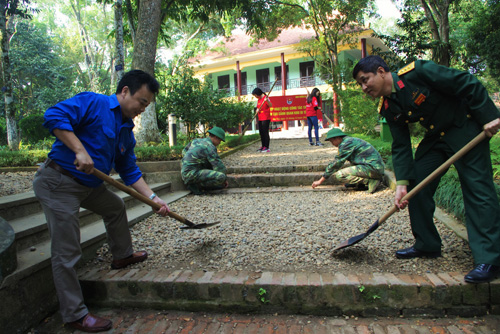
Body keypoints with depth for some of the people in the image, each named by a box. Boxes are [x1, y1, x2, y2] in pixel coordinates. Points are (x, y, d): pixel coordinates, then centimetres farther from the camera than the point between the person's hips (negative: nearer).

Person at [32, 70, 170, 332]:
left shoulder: (126, 132, 10)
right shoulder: (92, 103, -12)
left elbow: (130, 172, 12)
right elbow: (54, 116, -25)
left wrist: (153, 198, 5)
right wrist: (80, 150, -31)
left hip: (89, 185, 9)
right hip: (58, 183, -9)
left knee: (116, 207, 24)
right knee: (67, 252, -5)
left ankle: (122, 255, 46)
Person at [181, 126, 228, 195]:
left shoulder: (197, 140, 14)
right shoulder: (210, 147, -13)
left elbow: (184, 151, 29)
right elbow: (219, 167, -12)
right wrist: (225, 179, 4)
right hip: (193, 173, -10)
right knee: (221, 177, -21)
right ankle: (195, 185, -8)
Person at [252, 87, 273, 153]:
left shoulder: (265, 98, -10)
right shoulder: (258, 99, 16)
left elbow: (270, 105, -22)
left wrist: (267, 101, -42)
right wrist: (257, 109, -2)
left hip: (266, 118, -9)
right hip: (260, 119, 9)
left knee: (265, 132, -9)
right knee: (261, 133, 11)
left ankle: (266, 147, -6)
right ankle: (263, 146, 19)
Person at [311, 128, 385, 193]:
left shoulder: (345, 143, -9)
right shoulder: (351, 140, 19)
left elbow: (336, 164, -8)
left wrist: (320, 181, -2)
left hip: (372, 168, -10)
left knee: (339, 175, -15)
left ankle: (370, 181, -12)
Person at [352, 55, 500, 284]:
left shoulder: (418, 72, -22)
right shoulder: (388, 108, -2)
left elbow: (469, 84, -18)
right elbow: (400, 146, -3)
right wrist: (402, 183, -13)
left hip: (466, 129, -7)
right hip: (435, 137, 7)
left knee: (477, 187, -12)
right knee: (416, 185, 1)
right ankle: (427, 245, 15)